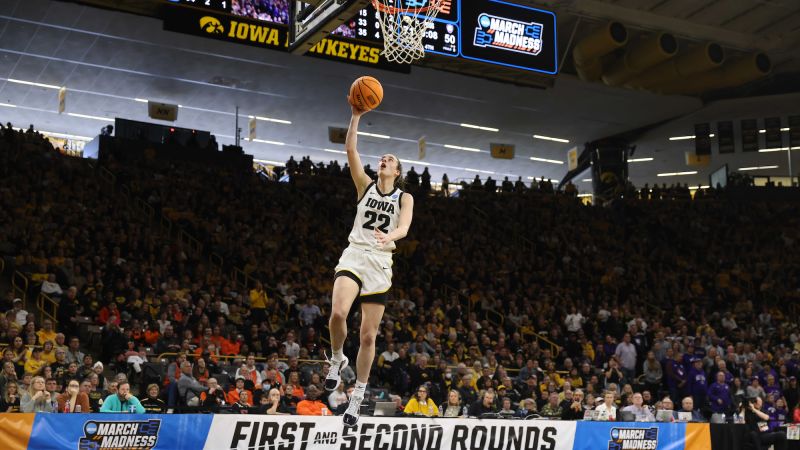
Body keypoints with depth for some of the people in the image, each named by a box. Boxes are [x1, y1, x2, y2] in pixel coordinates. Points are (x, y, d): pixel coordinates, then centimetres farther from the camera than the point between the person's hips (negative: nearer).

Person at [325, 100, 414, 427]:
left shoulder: (405, 198, 8)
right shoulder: (365, 185, 11)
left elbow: (404, 227, -11)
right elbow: (350, 149, 0)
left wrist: (390, 236, -33)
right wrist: (356, 116, -8)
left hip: (380, 262, 0)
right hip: (354, 255, 0)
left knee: (368, 336, 1)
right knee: (338, 313, -27)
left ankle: (357, 398, 14)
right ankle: (337, 359, 3)